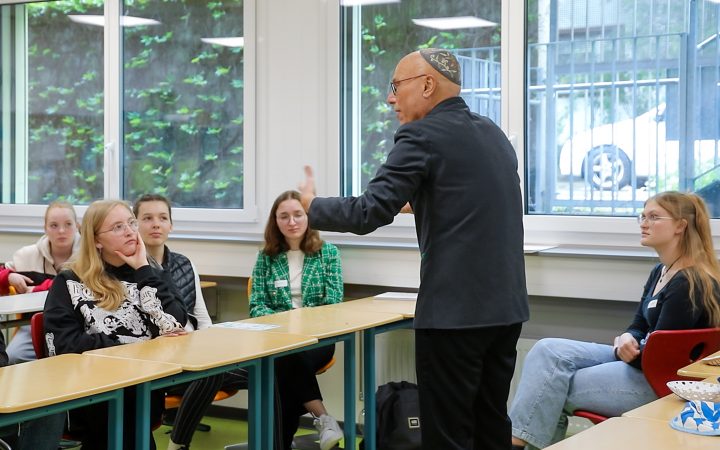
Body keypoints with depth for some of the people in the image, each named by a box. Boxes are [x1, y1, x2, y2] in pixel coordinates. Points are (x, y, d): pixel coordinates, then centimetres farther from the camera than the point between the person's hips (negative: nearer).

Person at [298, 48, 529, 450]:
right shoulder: (494, 134, 14)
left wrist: (312, 205, 1)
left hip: (455, 310, -8)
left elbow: (369, 213, -15)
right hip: (506, 306, 8)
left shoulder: (423, 135, -11)